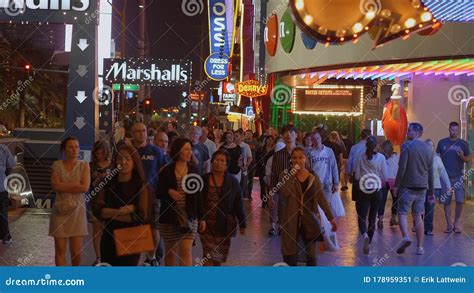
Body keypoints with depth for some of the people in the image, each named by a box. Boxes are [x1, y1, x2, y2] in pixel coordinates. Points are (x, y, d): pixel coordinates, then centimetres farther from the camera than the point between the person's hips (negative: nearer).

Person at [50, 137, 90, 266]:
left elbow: (85, 187, -10)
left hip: (77, 210, 0)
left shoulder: (84, 165, 3)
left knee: (76, 251, 1)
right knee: (60, 250, -1)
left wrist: (64, 186, -8)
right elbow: (55, 186, -10)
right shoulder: (57, 165, 3)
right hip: (60, 210, 0)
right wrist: (76, 184, -10)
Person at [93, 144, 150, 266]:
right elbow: (98, 210, -4)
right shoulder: (108, 183, 6)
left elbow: (141, 216, -13)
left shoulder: (141, 185, -4)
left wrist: (111, 214, -9)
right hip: (109, 238, 3)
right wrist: (121, 211, -18)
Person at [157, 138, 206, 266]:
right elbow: (159, 193, 0)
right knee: (170, 252, 10)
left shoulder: (193, 170, 4)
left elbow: (198, 195, 7)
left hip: (189, 217, 1)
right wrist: (169, 192, -22)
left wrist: (201, 218, 6)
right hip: (169, 217, -1)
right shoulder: (167, 171, -2)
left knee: (186, 250, -8)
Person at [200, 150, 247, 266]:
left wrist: (242, 224, 3)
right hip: (207, 224, -1)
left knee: (218, 257, 10)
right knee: (209, 256, -7)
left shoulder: (232, 181, 0)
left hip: (224, 225, 1)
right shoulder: (204, 179, -2)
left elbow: (238, 204, 2)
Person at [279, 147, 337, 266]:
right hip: (291, 219, -1)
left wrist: (331, 218, 3)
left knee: (311, 254, 6)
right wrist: (292, 173, -20)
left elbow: (321, 198, 5)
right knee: (290, 253, 4)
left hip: (309, 219, 1)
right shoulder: (286, 175, -3)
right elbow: (284, 192, -22)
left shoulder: (313, 177, 2)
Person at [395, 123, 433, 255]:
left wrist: (396, 185, -6)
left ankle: (405, 237, -22)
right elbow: (430, 172, 15)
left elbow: (402, 168, -14)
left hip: (407, 186, -5)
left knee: (402, 213, 1)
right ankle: (420, 247, 9)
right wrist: (431, 191, 20)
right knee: (417, 217, 10)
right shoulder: (427, 149, 11)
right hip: (422, 188, 5)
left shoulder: (407, 146, -8)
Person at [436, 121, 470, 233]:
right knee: (447, 201, 3)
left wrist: (462, 157, -14)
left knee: (460, 201, -6)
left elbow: (468, 160, 7)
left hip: (458, 177, 0)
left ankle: (456, 223, 9)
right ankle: (449, 225, 11)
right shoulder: (442, 143, 5)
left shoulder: (463, 143, 5)